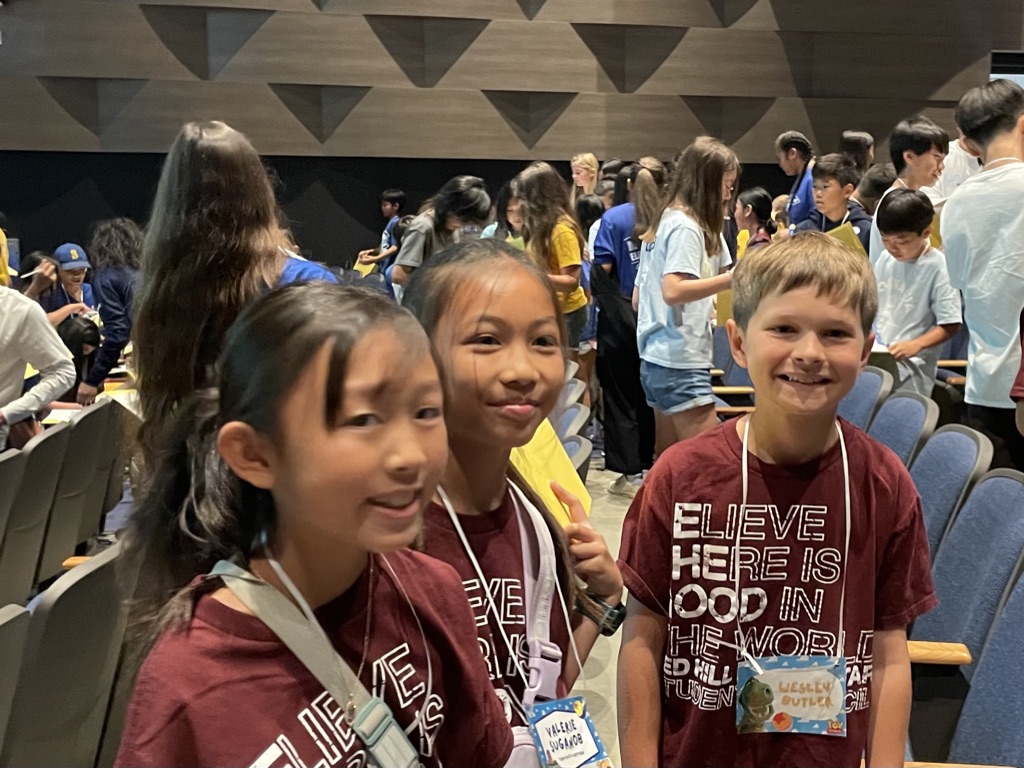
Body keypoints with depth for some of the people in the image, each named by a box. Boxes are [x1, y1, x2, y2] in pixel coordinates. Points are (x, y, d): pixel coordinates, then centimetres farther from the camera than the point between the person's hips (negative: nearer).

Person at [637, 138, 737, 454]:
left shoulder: (667, 220, 16)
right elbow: (673, 291, -24)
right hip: (680, 361, -10)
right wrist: (734, 278, -30)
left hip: (658, 357, 10)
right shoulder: (686, 226, -12)